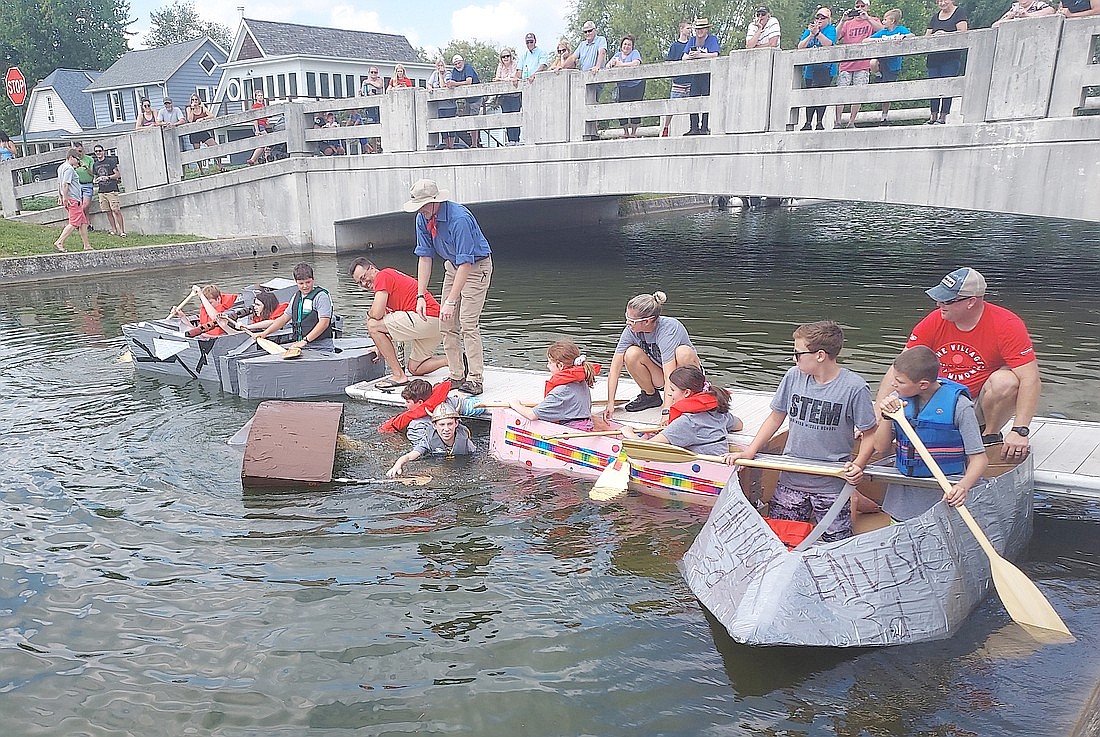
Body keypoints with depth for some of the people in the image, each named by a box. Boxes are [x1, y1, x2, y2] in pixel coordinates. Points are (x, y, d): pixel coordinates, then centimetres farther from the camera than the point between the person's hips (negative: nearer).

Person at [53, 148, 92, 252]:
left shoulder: (61, 167, 19)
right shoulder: (69, 168, -13)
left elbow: (59, 184, 25)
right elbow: (65, 184, -20)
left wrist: (60, 197, 29)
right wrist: (65, 198, -20)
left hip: (70, 200, 11)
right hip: (73, 200, -11)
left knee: (83, 222, 10)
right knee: (74, 224, -9)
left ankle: (87, 246, 11)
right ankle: (59, 242, -9)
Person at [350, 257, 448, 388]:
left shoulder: (383, 275, -4)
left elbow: (377, 314, -14)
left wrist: (369, 314, 8)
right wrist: (383, 347, 25)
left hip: (427, 317, -11)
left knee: (373, 325, -7)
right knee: (415, 368, 20)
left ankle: (399, 375, -8)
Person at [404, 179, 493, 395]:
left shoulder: (459, 218, -32)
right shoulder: (423, 218, -8)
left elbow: (465, 263, -33)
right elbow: (424, 256, -4)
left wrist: (451, 301, -34)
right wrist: (421, 296, -11)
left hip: (476, 266, -8)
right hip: (452, 266, 8)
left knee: (468, 323, -16)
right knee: (447, 323, 3)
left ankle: (475, 379, -10)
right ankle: (456, 376, 11)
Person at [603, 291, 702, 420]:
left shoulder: (669, 329, -31)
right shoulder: (631, 330, -17)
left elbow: (670, 374, -38)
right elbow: (615, 367, -17)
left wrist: (666, 410, -44)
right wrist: (610, 403, -24)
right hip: (659, 376, 4)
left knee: (683, 352, -37)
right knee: (631, 354, -24)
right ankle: (650, 395, 1)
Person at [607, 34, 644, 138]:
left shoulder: (635, 53, 0)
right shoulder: (618, 55, 14)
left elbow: (636, 63, -20)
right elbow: (608, 64, 5)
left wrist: (621, 64, -16)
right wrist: (611, 64, -20)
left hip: (636, 85, -4)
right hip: (622, 86, 4)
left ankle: (634, 132, 0)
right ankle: (625, 132, 6)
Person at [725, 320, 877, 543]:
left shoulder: (854, 388, -15)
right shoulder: (793, 376, -2)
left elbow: (870, 434, -6)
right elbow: (776, 417, 8)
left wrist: (858, 465, -21)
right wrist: (748, 452, 1)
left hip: (832, 484, -4)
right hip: (790, 479, 4)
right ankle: (809, 514, 33)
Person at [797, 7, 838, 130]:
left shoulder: (831, 30, 2)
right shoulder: (808, 30, 15)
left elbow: (828, 44, -17)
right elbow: (800, 46, 2)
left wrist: (817, 33, -25)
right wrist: (811, 35, -12)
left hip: (824, 68, -4)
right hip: (809, 68, 4)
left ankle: (820, 122, -11)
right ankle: (808, 122, 10)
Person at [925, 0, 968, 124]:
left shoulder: (959, 12, 4)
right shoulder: (935, 17, 20)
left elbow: (962, 33, -7)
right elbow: (926, 37, 15)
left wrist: (945, 34, -19)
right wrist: (933, 36, -7)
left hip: (951, 58, -5)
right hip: (934, 57, 5)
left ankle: (943, 116, -9)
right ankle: (933, 115, 2)